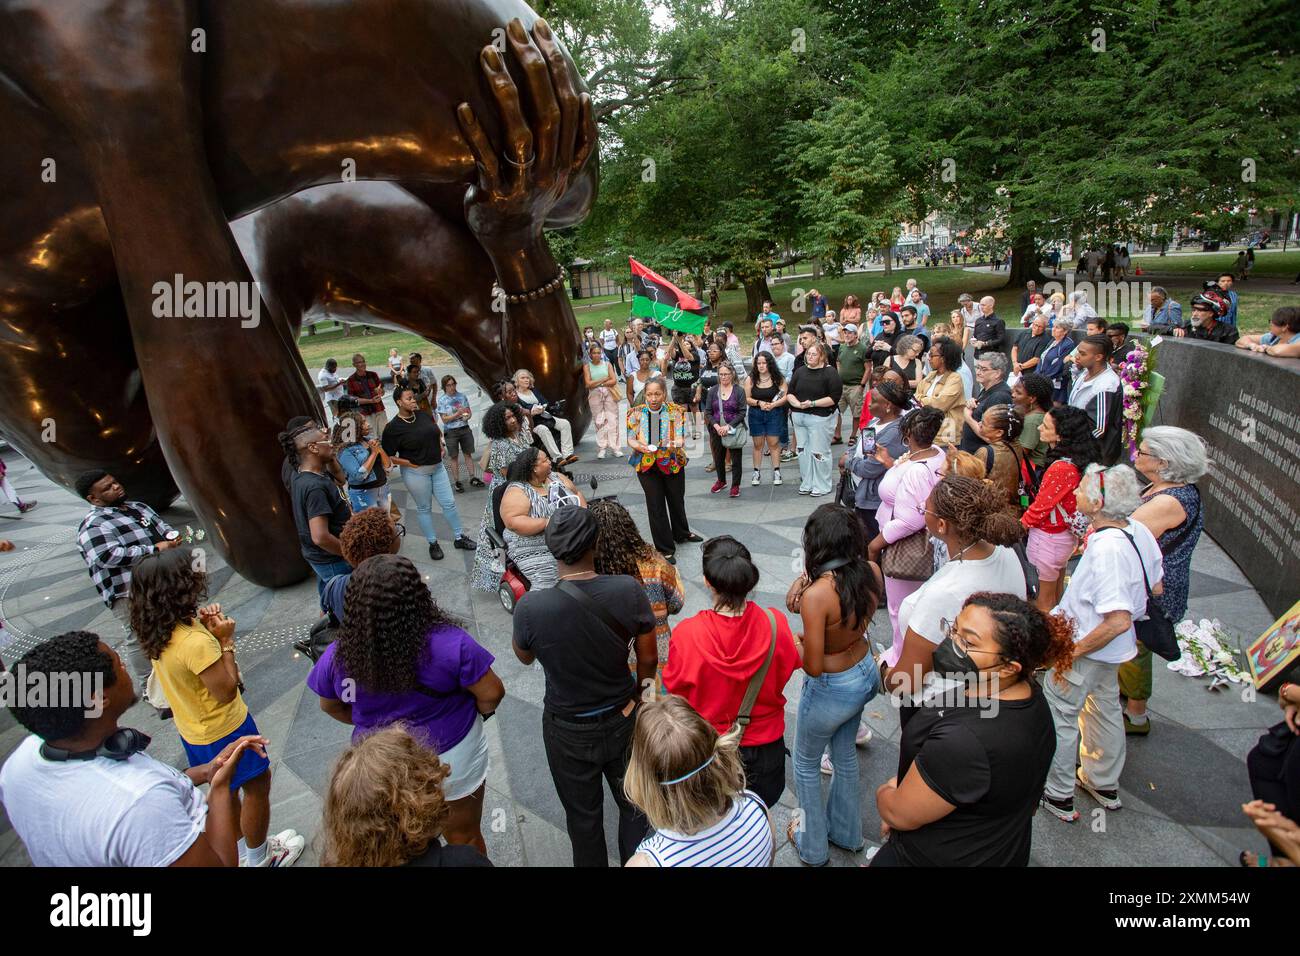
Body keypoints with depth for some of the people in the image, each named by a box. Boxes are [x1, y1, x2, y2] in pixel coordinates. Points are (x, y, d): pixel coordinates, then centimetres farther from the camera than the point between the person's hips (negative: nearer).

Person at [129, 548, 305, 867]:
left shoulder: (157, 631, -9)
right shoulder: (196, 643, -36)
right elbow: (226, 691, -27)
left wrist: (204, 627, -9)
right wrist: (226, 640, -24)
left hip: (192, 730, 9)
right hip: (224, 731, -8)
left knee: (226, 788, 28)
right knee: (257, 786, 15)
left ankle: (242, 848, 49)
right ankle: (259, 857, 34)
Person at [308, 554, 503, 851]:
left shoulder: (338, 656, -18)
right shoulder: (449, 643, -29)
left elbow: (331, 706, 2)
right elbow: (492, 694, -19)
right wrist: (477, 711, 4)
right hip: (453, 759, -2)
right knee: (464, 838, 24)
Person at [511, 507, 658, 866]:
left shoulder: (531, 607, -28)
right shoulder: (629, 590, -24)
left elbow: (524, 657, -5)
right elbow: (648, 658, -9)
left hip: (569, 731, -1)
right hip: (623, 719, 1)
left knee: (583, 816, 24)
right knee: (634, 805, 26)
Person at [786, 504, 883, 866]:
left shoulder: (816, 595, -35)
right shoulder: (872, 572, -15)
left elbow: (813, 667, -29)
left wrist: (795, 643, -8)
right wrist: (808, 582, -14)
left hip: (831, 690, -6)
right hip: (866, 674, 7)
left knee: (806, 764, 21)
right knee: (845, 756, 30)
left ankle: (813, 846, 42)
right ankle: (847, 832, 51)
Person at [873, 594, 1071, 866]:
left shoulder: (963, 741, -38)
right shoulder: (1030, 692, -11)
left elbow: (899, 815, -22)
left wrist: (885, 792, -4)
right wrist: (905, 784, 0)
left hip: (940, 859, -7)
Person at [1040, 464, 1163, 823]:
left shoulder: (1106, 549, -34)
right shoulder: (1138, 530, -8)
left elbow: (1118, 621, -35)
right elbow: (1156, 588, 7)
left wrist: (1073, 652, -23)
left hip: (1085, 650, -9)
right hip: (1112, 650, 9)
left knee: (1059, 717, 10)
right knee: (1105, 708, 26)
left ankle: (1058, 795, 26)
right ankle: (1104, 784, 47)